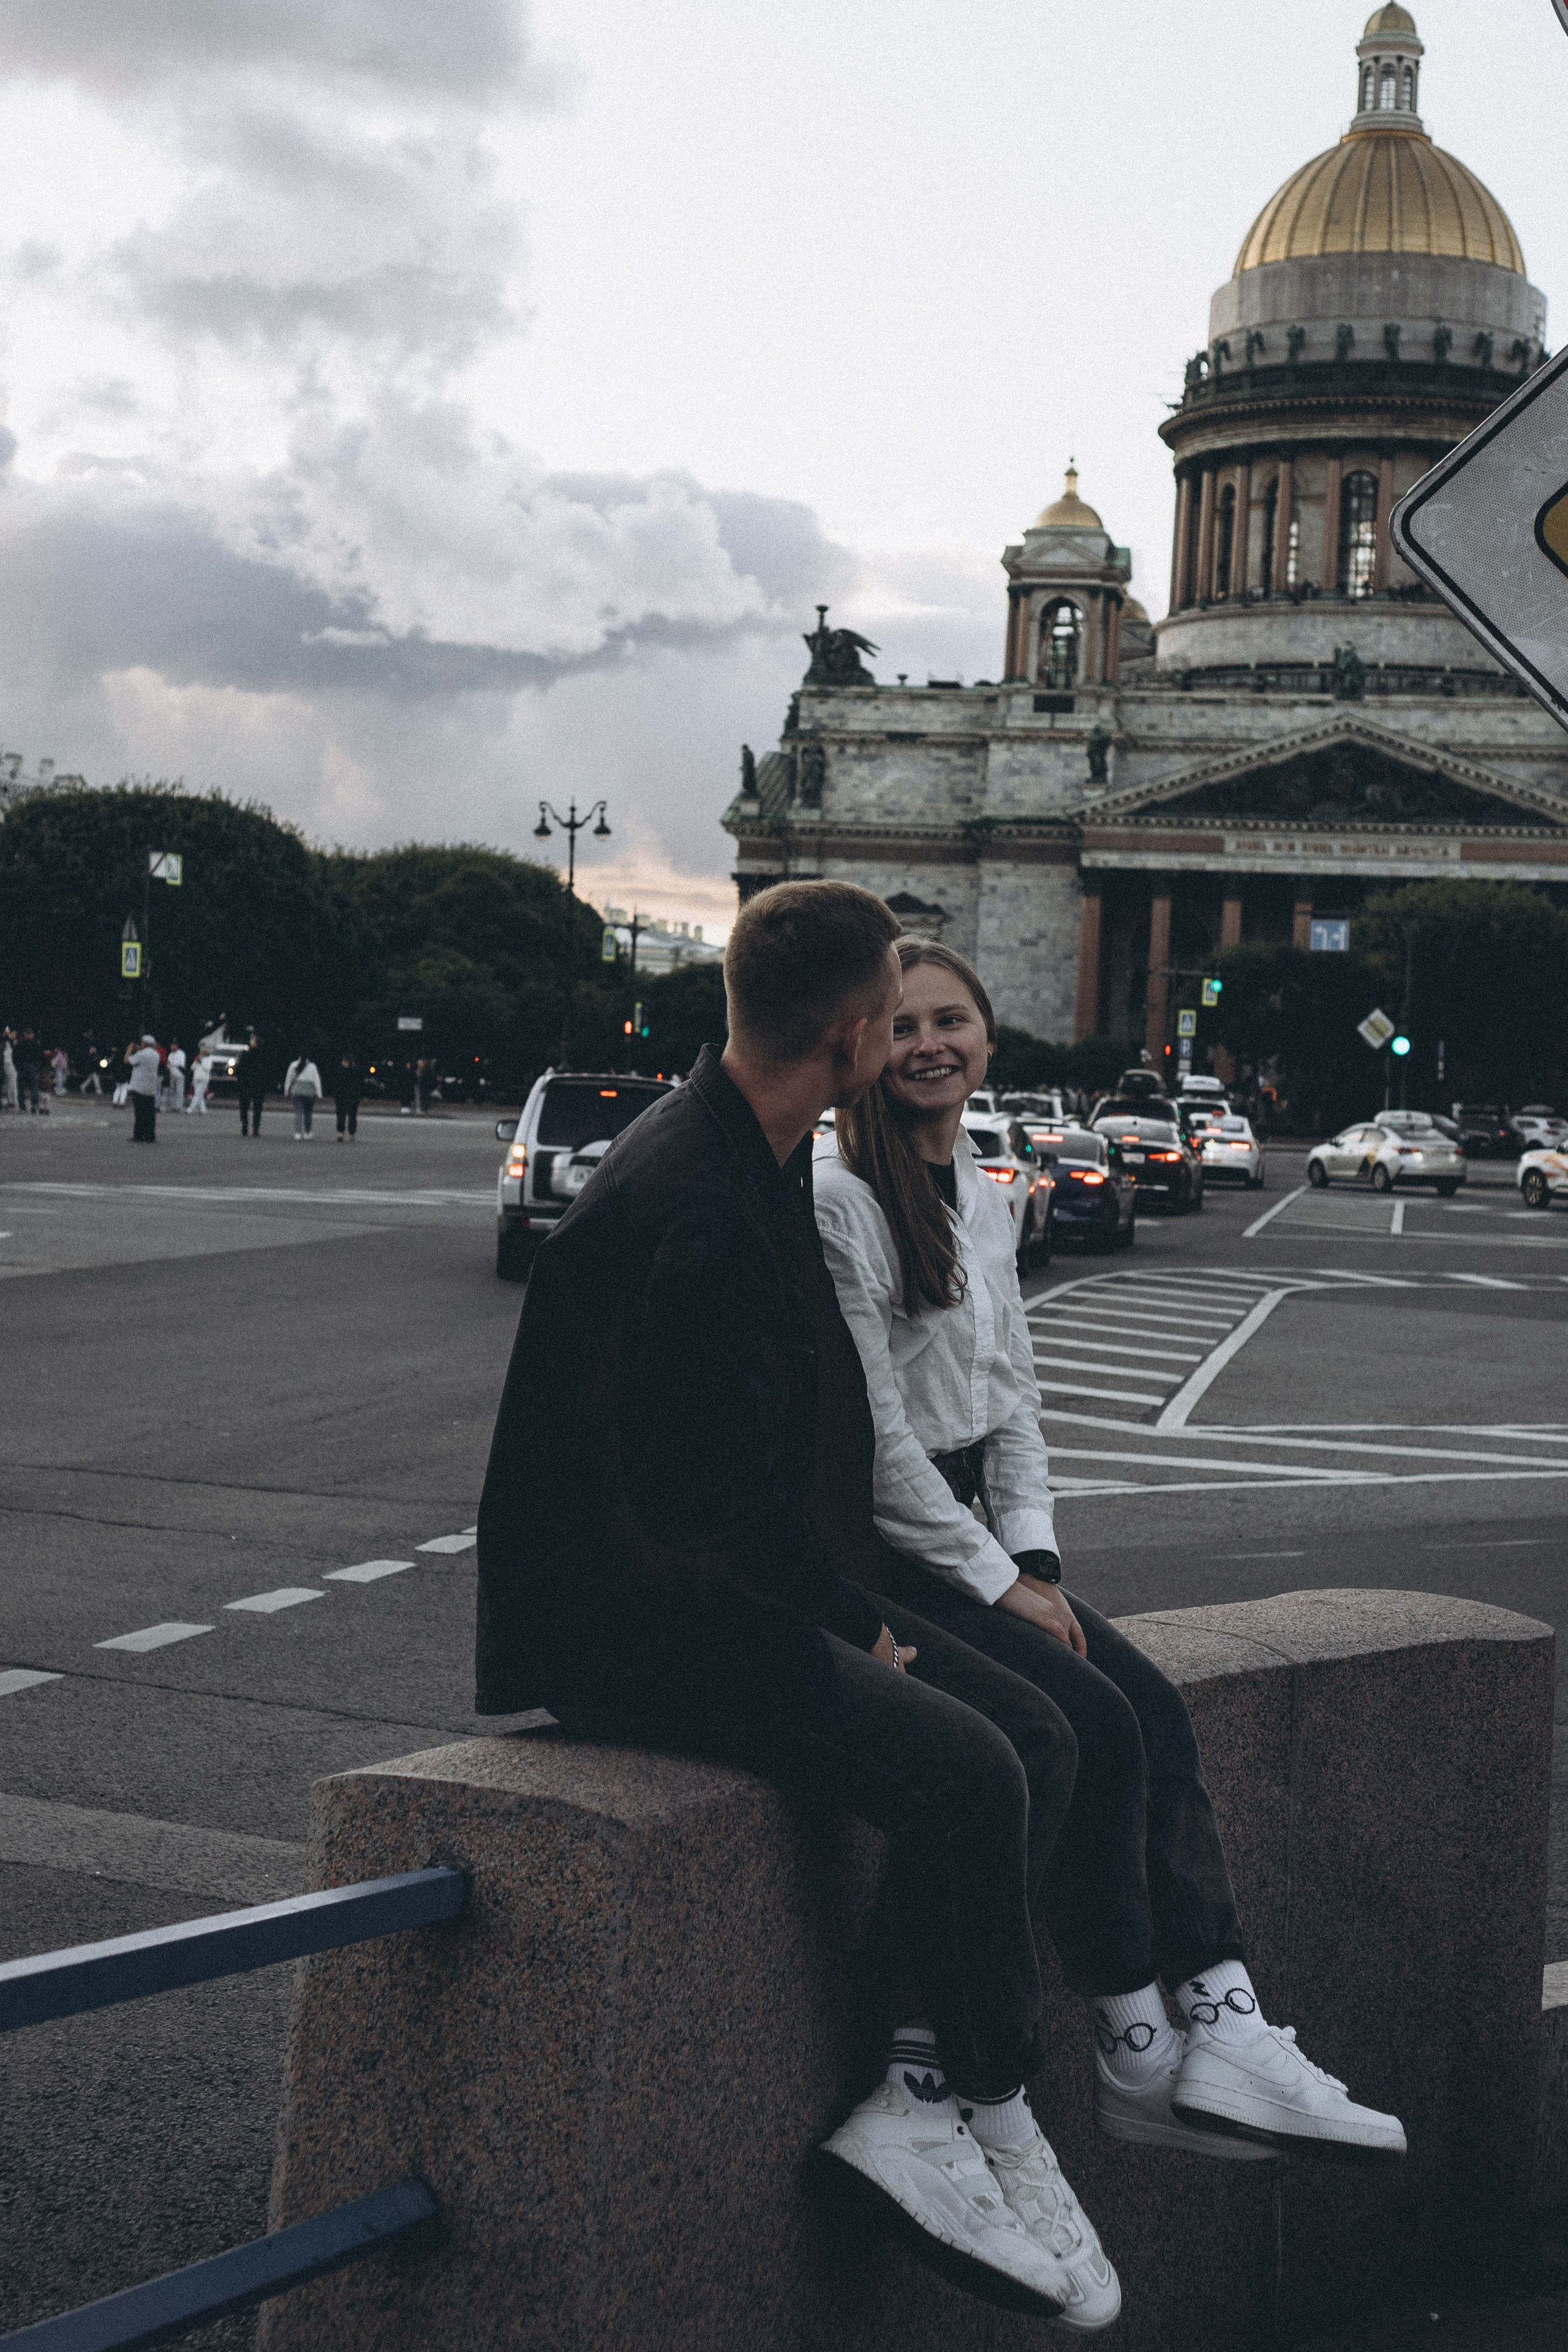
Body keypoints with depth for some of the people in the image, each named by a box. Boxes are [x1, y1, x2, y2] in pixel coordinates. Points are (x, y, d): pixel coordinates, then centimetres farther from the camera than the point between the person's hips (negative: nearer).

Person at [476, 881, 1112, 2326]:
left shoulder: (762, 1161, 10)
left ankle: (912, 2098, -4)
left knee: (1036, 1735, -4)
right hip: (635, 1624, -10)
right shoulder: (691, 1209, -23)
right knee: (965, 1773, -22)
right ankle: (993, 2122, -3)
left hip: (738, 1594, 10)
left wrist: (856, 1600, 14)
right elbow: (716, 1491, -24)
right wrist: (854, 1621, -10)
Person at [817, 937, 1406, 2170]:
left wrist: (1034, 1559, 1)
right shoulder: (838, 1200, -13)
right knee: (1094, 1723, -20)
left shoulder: (981, 1198, 14)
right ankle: (1136, 2059, -10)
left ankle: (1225, 2028, -16)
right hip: (866, 1548, -8)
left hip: (967, 1527, 8)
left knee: (1156, 1703, -10)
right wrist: (996, 1581, -14)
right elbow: (868, 1432, -16)